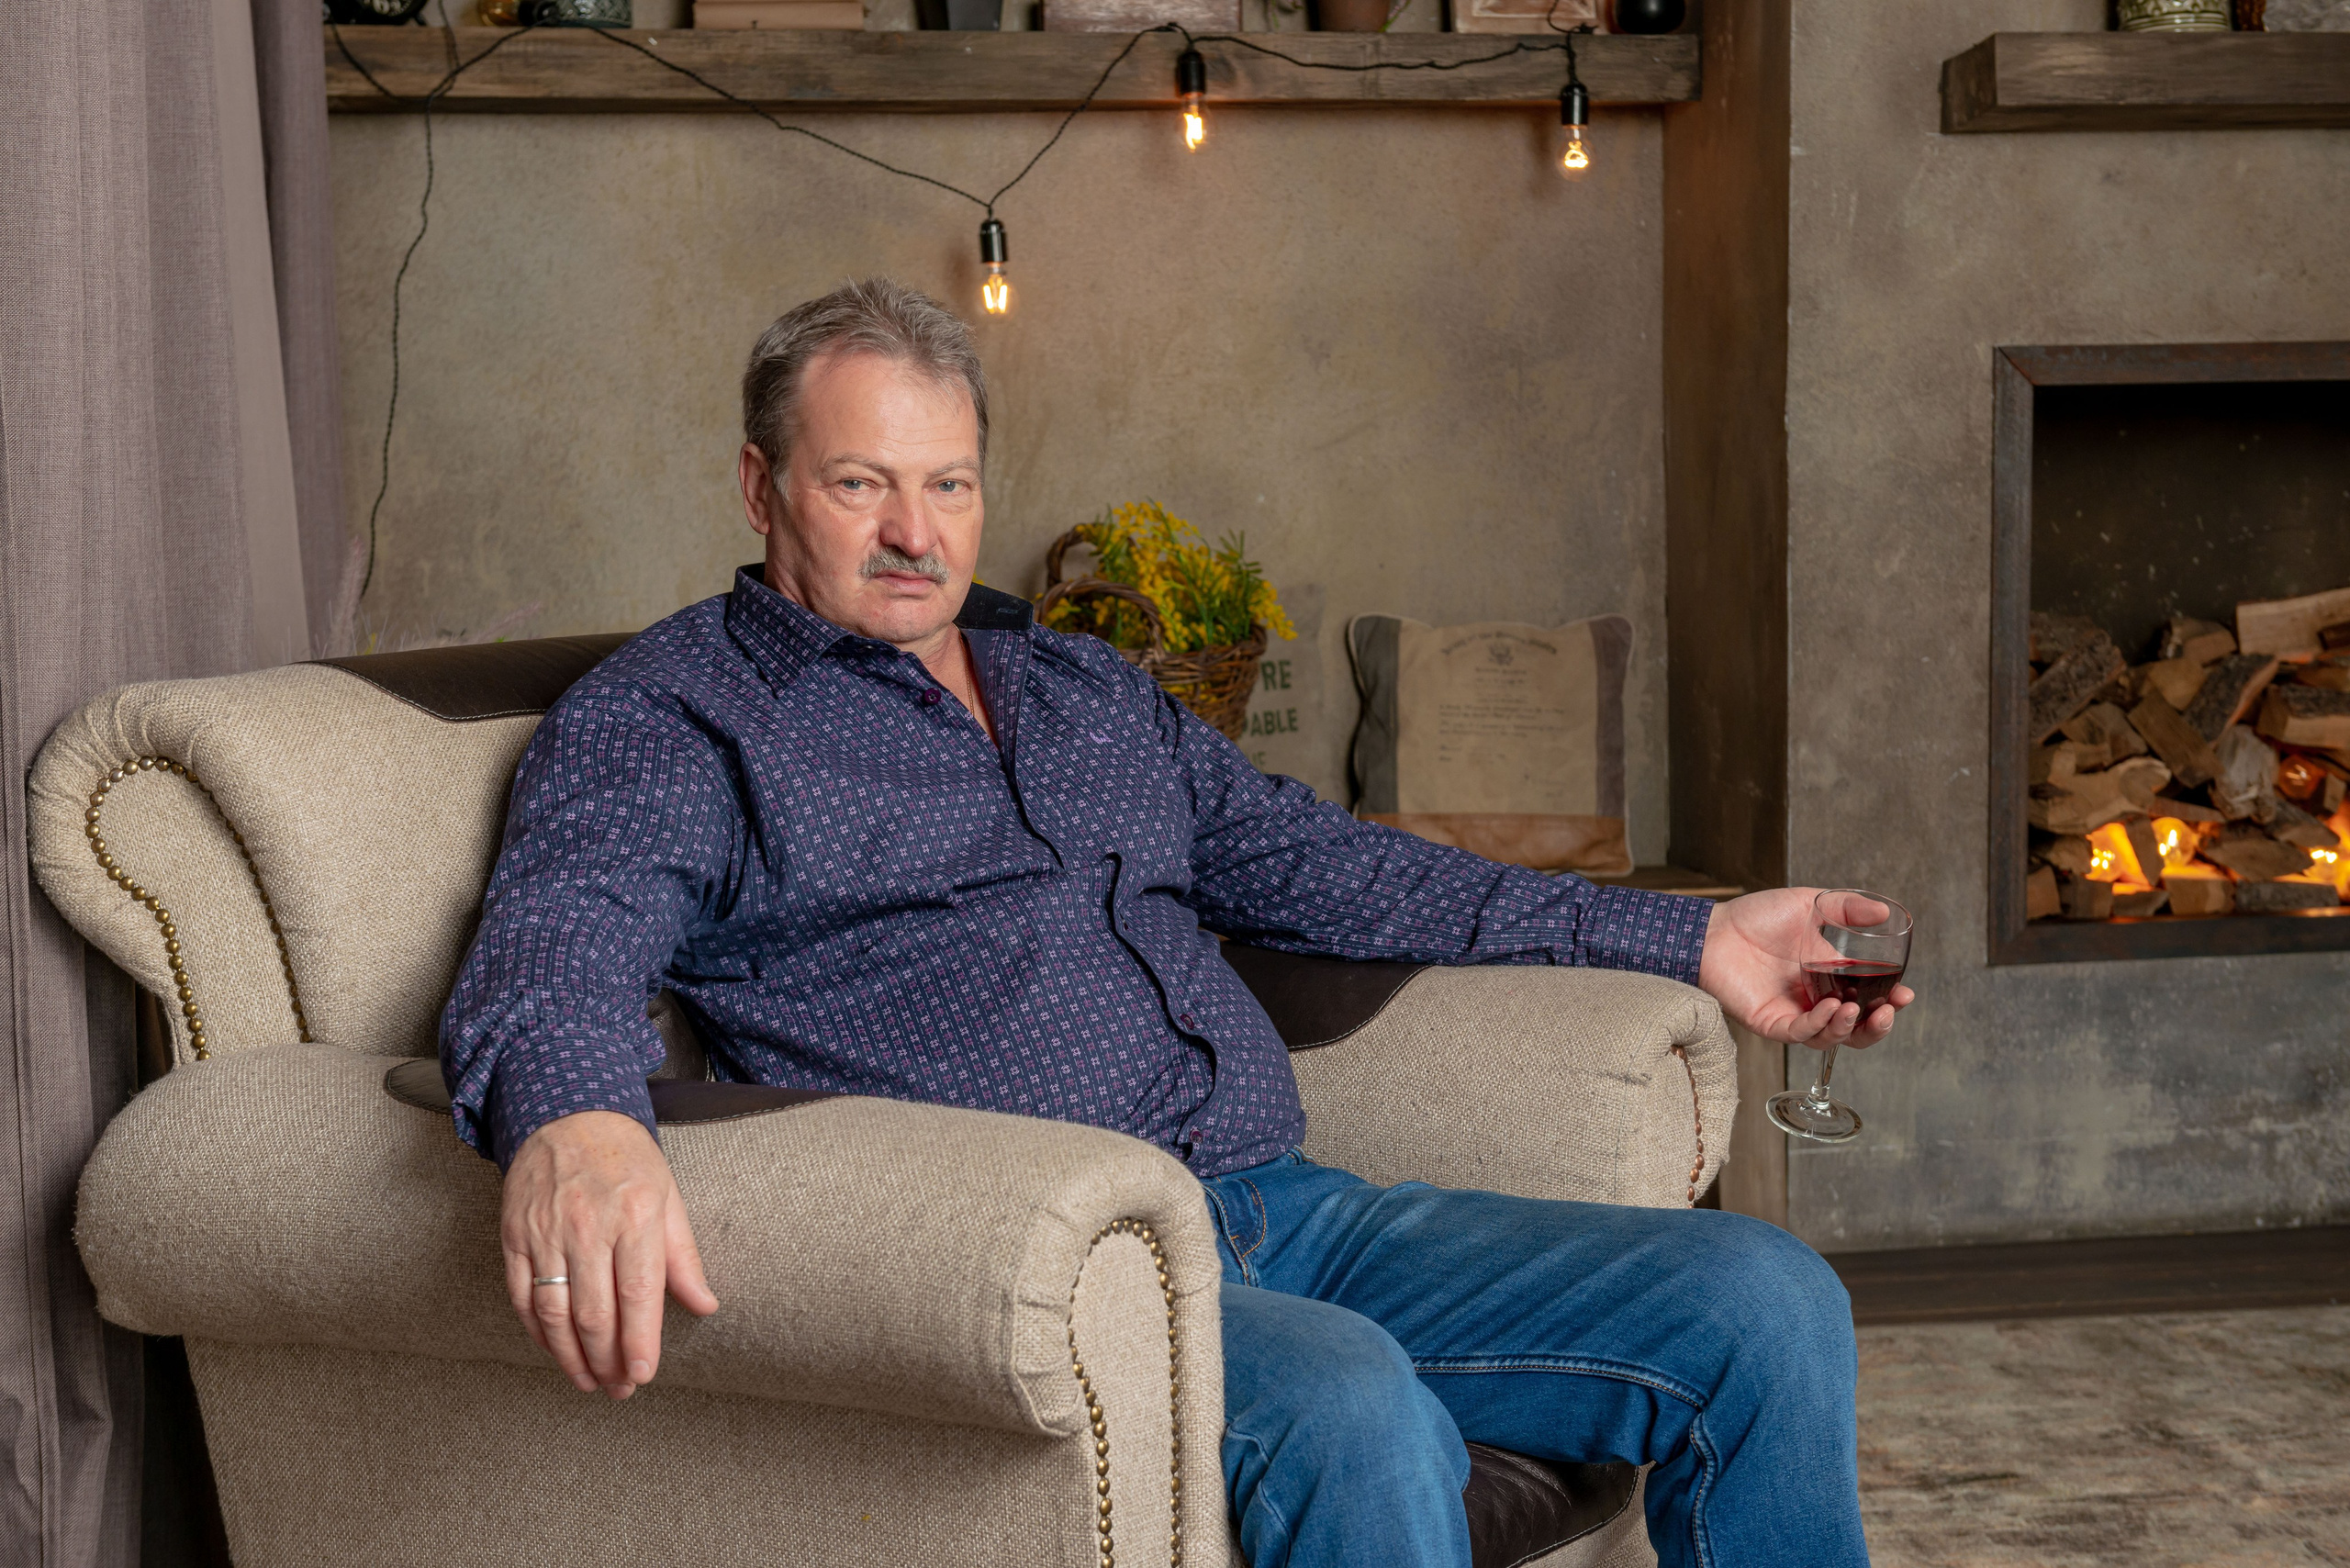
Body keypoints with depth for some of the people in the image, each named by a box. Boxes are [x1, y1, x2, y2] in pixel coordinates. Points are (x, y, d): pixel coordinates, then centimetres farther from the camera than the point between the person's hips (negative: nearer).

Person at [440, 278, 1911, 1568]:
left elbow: (1325, 865, 30)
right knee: (1352, 1412, -38)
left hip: (1281, 1208, 7)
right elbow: (563, 938, -13)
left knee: (1767, 1303, -7)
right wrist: (571, 1125, -40)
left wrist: (1690, 940, 25)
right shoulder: (665, 717, 6)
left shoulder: (1093, 693, 27)